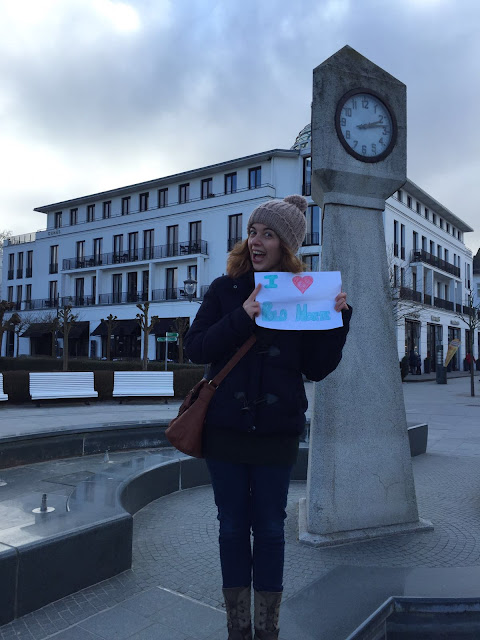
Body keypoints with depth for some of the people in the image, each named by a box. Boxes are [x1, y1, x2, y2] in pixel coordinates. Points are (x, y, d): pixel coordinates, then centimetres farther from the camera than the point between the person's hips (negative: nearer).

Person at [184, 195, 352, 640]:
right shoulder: (226, 289, 0)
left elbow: (317, 369, -1)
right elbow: (195, 348, -8)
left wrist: (338, 319, -13)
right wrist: (243, 316, -19)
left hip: (277, 432, 0)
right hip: (225, 428, 1)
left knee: (270, 529, 11)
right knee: (233, 527, 12)